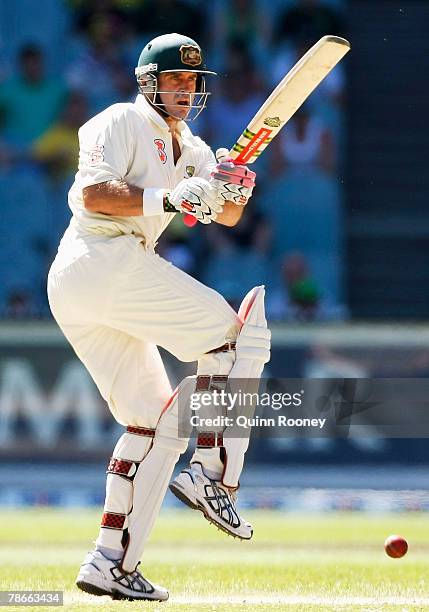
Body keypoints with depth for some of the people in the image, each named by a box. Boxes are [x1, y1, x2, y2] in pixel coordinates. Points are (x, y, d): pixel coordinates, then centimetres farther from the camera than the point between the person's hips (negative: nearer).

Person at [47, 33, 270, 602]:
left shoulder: (190, 148, 24)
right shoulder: (123, 122, -3)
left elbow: (229, 216, 16)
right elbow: (93, 193, -17)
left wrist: (233, 187, -6)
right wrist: (171, 199, -24)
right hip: (107, 261, -10)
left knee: (157, 417, 10)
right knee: (236, 333, -8)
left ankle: (111, 562, 4)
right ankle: (211, 471, -15)